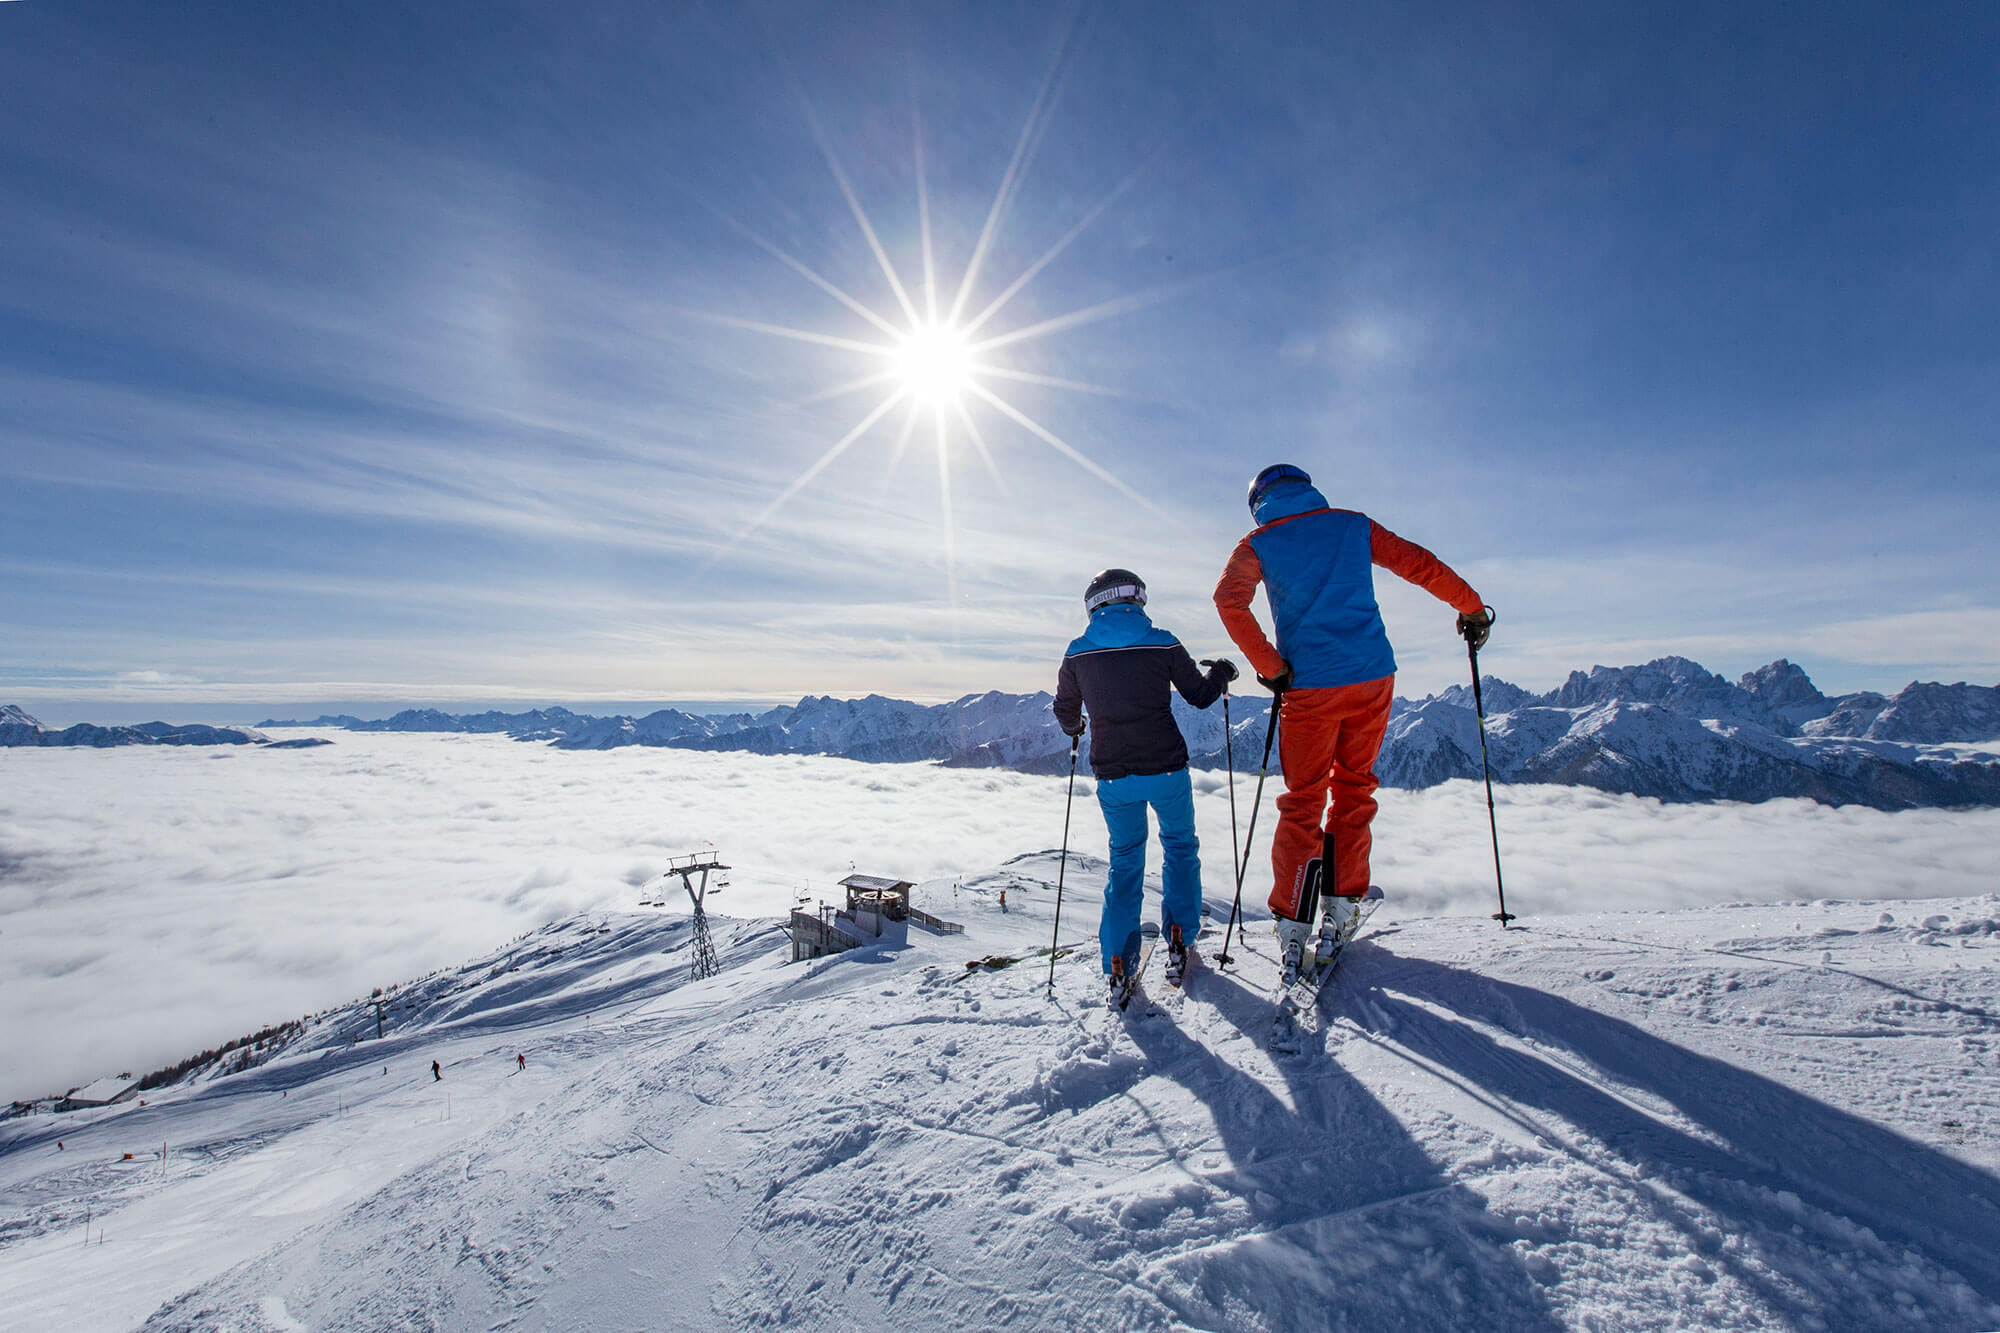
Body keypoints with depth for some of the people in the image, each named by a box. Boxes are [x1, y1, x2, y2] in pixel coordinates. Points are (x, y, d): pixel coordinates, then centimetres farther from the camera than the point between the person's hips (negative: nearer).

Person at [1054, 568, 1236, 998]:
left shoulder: (1077, 654, 0)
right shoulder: (1163, 644, -5)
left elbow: (1065, 712, 12)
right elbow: (1200, 696, 5)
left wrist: (1074, 729, 35)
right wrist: (1221, 672, 26)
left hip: (1113, 778, 2)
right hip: (1166, 770, -1)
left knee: (1124, 859, 18)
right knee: (1180, 847, 23)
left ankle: (1118, 960, 13)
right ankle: (1179, 938, 26)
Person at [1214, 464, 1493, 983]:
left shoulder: (1257, 545, 4)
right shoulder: (1354, 525, 11)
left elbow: (1229, 600, -14)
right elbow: (1420, 564, 9)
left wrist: (1271, 668, -11)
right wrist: (1471, 608, 21)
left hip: (1309, 687, -2)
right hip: (1372, 677, 2)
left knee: (1302, 802, 7)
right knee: (1353, 790, 16)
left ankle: (1292, 926, 5)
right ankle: (1339, 908, 18)